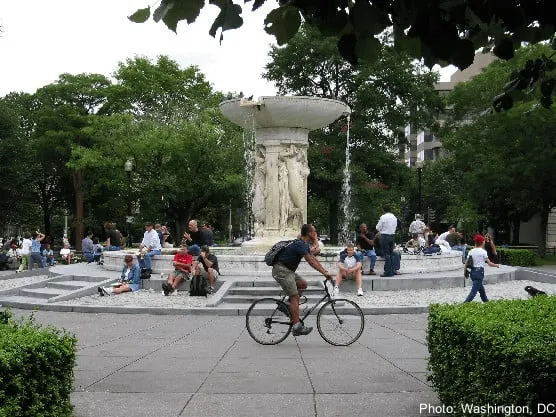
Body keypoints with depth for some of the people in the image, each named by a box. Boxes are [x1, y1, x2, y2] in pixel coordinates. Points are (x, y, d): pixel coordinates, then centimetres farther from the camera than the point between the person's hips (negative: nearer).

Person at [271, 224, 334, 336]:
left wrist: (325, 271, 7)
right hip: (281, 270, -10)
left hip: (288, 270, 10)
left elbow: (314, 259, 16)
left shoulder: (304, 244, 14)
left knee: (303, 284, 8)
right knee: (295, 297, -11)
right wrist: (324, 273, -23)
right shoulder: (300, 244, -18)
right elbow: (311, 261, -24)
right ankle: (297, 327, -12)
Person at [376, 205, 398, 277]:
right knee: (391, 254, 11)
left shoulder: (383, 217, -11)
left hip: (384, 236, -6)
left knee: (386, 254, -5)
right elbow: (395, 226, 16)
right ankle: (392, 272, 13)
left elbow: (378, 228, -5)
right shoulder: (394, 217, 9)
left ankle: (388, 272, -6)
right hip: (392, 236, 6)